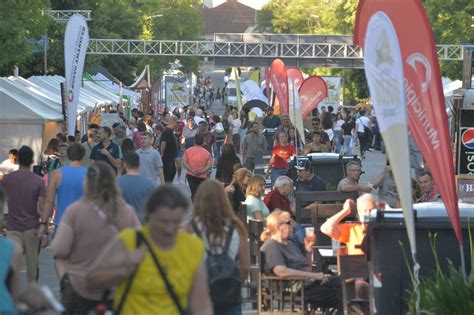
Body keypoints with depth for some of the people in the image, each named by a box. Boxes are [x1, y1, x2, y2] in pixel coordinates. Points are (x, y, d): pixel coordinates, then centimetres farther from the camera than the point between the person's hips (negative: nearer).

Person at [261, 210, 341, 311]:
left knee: (339, 282, -13)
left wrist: (308, 251, 9)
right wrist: (313, 275, -22)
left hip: (307, 282, 9)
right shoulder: (271, 246, -7)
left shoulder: (290, 244, 23)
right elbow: (282, 272, -24)